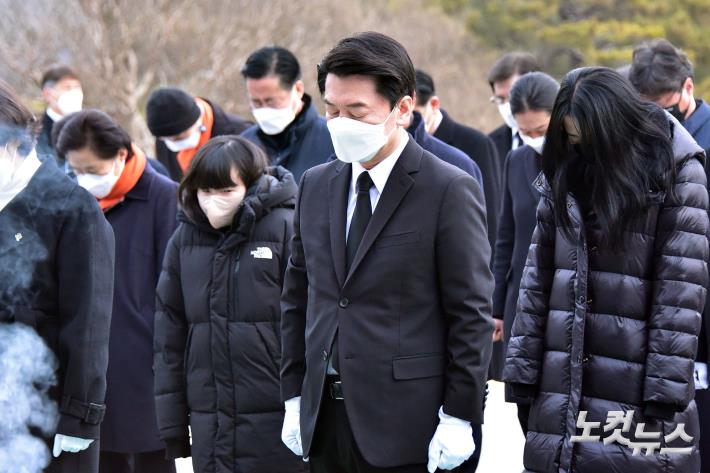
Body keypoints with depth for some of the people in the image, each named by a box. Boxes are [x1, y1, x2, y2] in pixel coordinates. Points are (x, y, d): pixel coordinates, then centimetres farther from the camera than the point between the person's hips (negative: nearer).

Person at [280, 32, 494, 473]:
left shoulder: (450, 191, -7)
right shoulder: (316, 186, 12)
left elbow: (472, 315, -8)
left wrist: (459, 417, -11)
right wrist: (294, 397, 12)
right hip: (325, 422, 5)